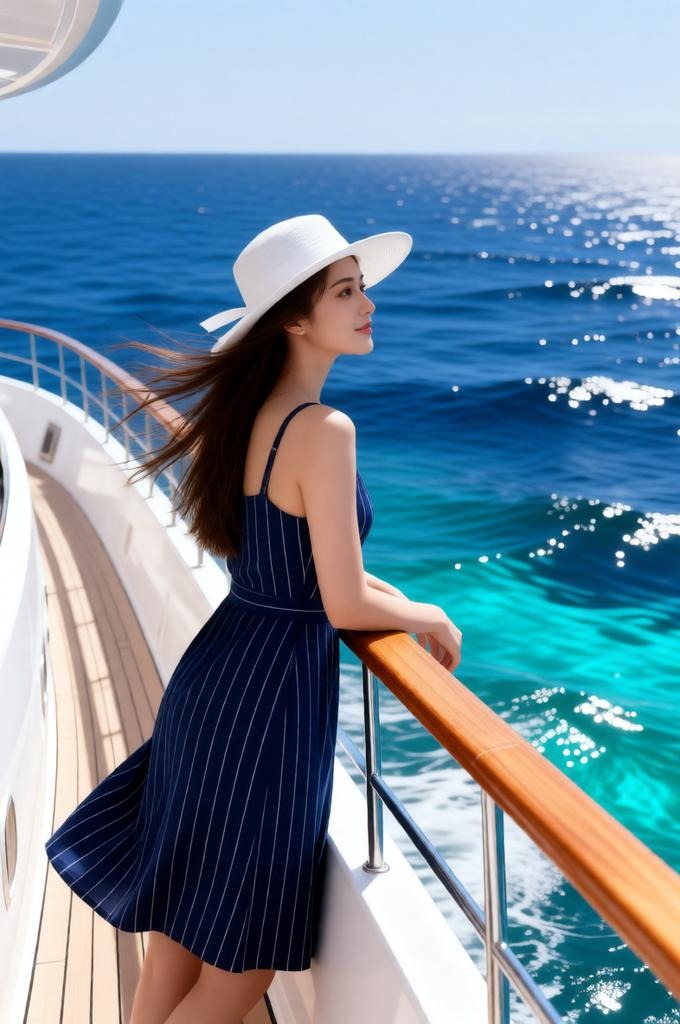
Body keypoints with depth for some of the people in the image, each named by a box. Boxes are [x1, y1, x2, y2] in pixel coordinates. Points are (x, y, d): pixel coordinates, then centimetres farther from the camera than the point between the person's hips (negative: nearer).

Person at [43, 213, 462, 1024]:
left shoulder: (251, 409, 7)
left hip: (211, 683, 9)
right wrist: (432, 618, 1)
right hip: (271, 694, -8)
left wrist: (402, 604, 17)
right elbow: (345, 605, -18)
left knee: (176, 941, 21)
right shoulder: (323, 430, -20)